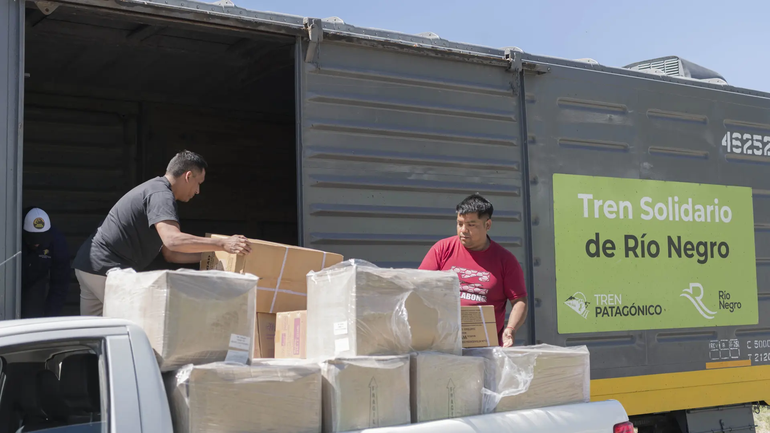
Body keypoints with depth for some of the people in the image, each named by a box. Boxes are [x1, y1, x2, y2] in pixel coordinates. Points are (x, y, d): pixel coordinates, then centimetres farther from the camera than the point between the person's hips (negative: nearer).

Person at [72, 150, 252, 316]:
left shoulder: (153, 190, 19)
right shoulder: (161, 194, -14)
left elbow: (170, 254, 18)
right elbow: (172, 240, -32)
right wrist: (222, 244, -31)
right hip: (108, 269, -11)